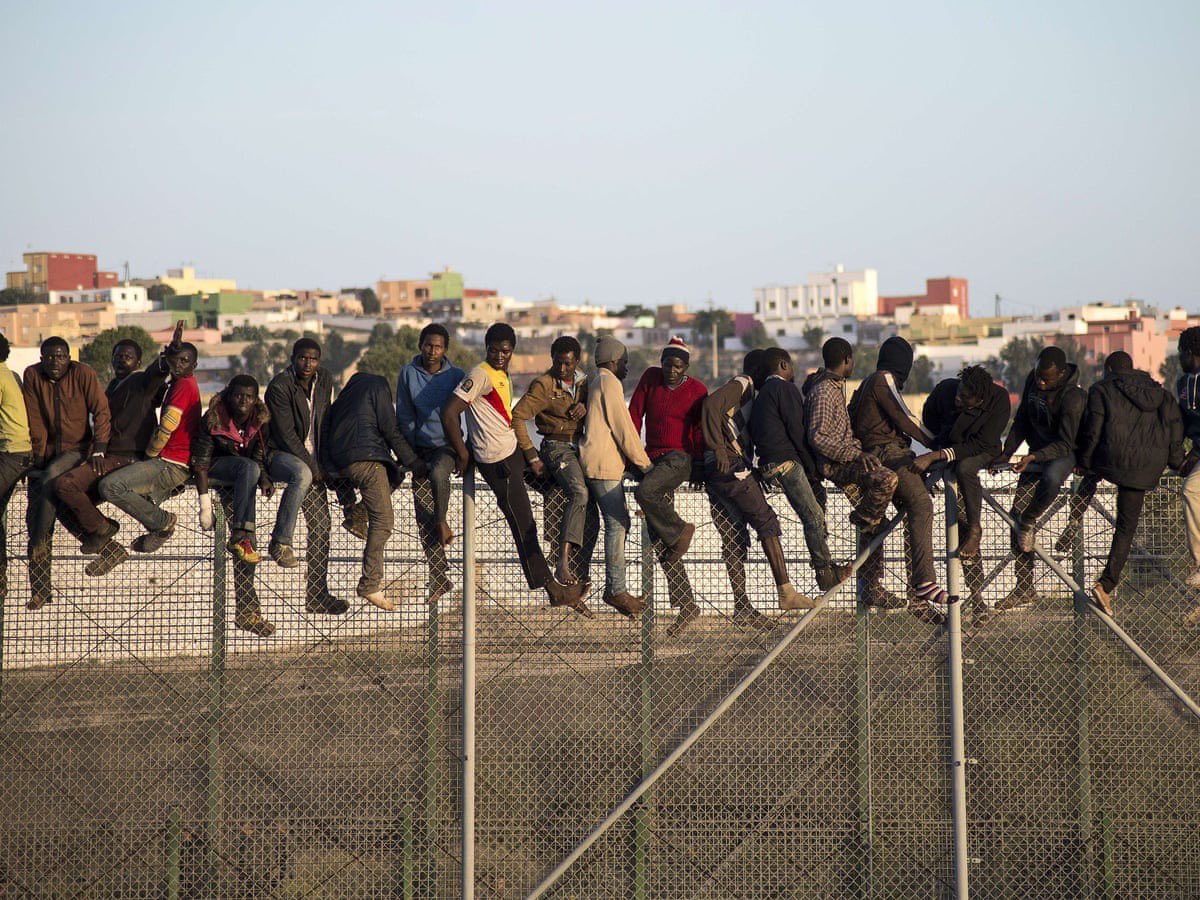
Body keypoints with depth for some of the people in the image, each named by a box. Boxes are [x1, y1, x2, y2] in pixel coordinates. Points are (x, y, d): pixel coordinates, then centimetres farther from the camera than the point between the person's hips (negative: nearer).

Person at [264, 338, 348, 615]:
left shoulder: (325, 380, 5)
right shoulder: (279, 387, -15)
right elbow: (287, 435, -17)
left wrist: (322, 462, 7)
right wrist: (314, 467, -17)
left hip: (311, 459, 7)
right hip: (279, 454, -7)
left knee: (321, 526, 0)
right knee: (302, 475, -41)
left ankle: (317, 595, 3)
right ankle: (280, 542, -34)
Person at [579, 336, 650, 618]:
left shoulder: (597, 384, 23)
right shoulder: (609, 382, -8)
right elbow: (623, 428, -12)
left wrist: (634, 461, 18)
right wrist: (644, 464, -6)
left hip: (608, 464, 10)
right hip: (604, 463, -10)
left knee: (619, 523, 9)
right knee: (617, 524, -11)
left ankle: (613, 588, 8)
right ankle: (617, 591, -14)